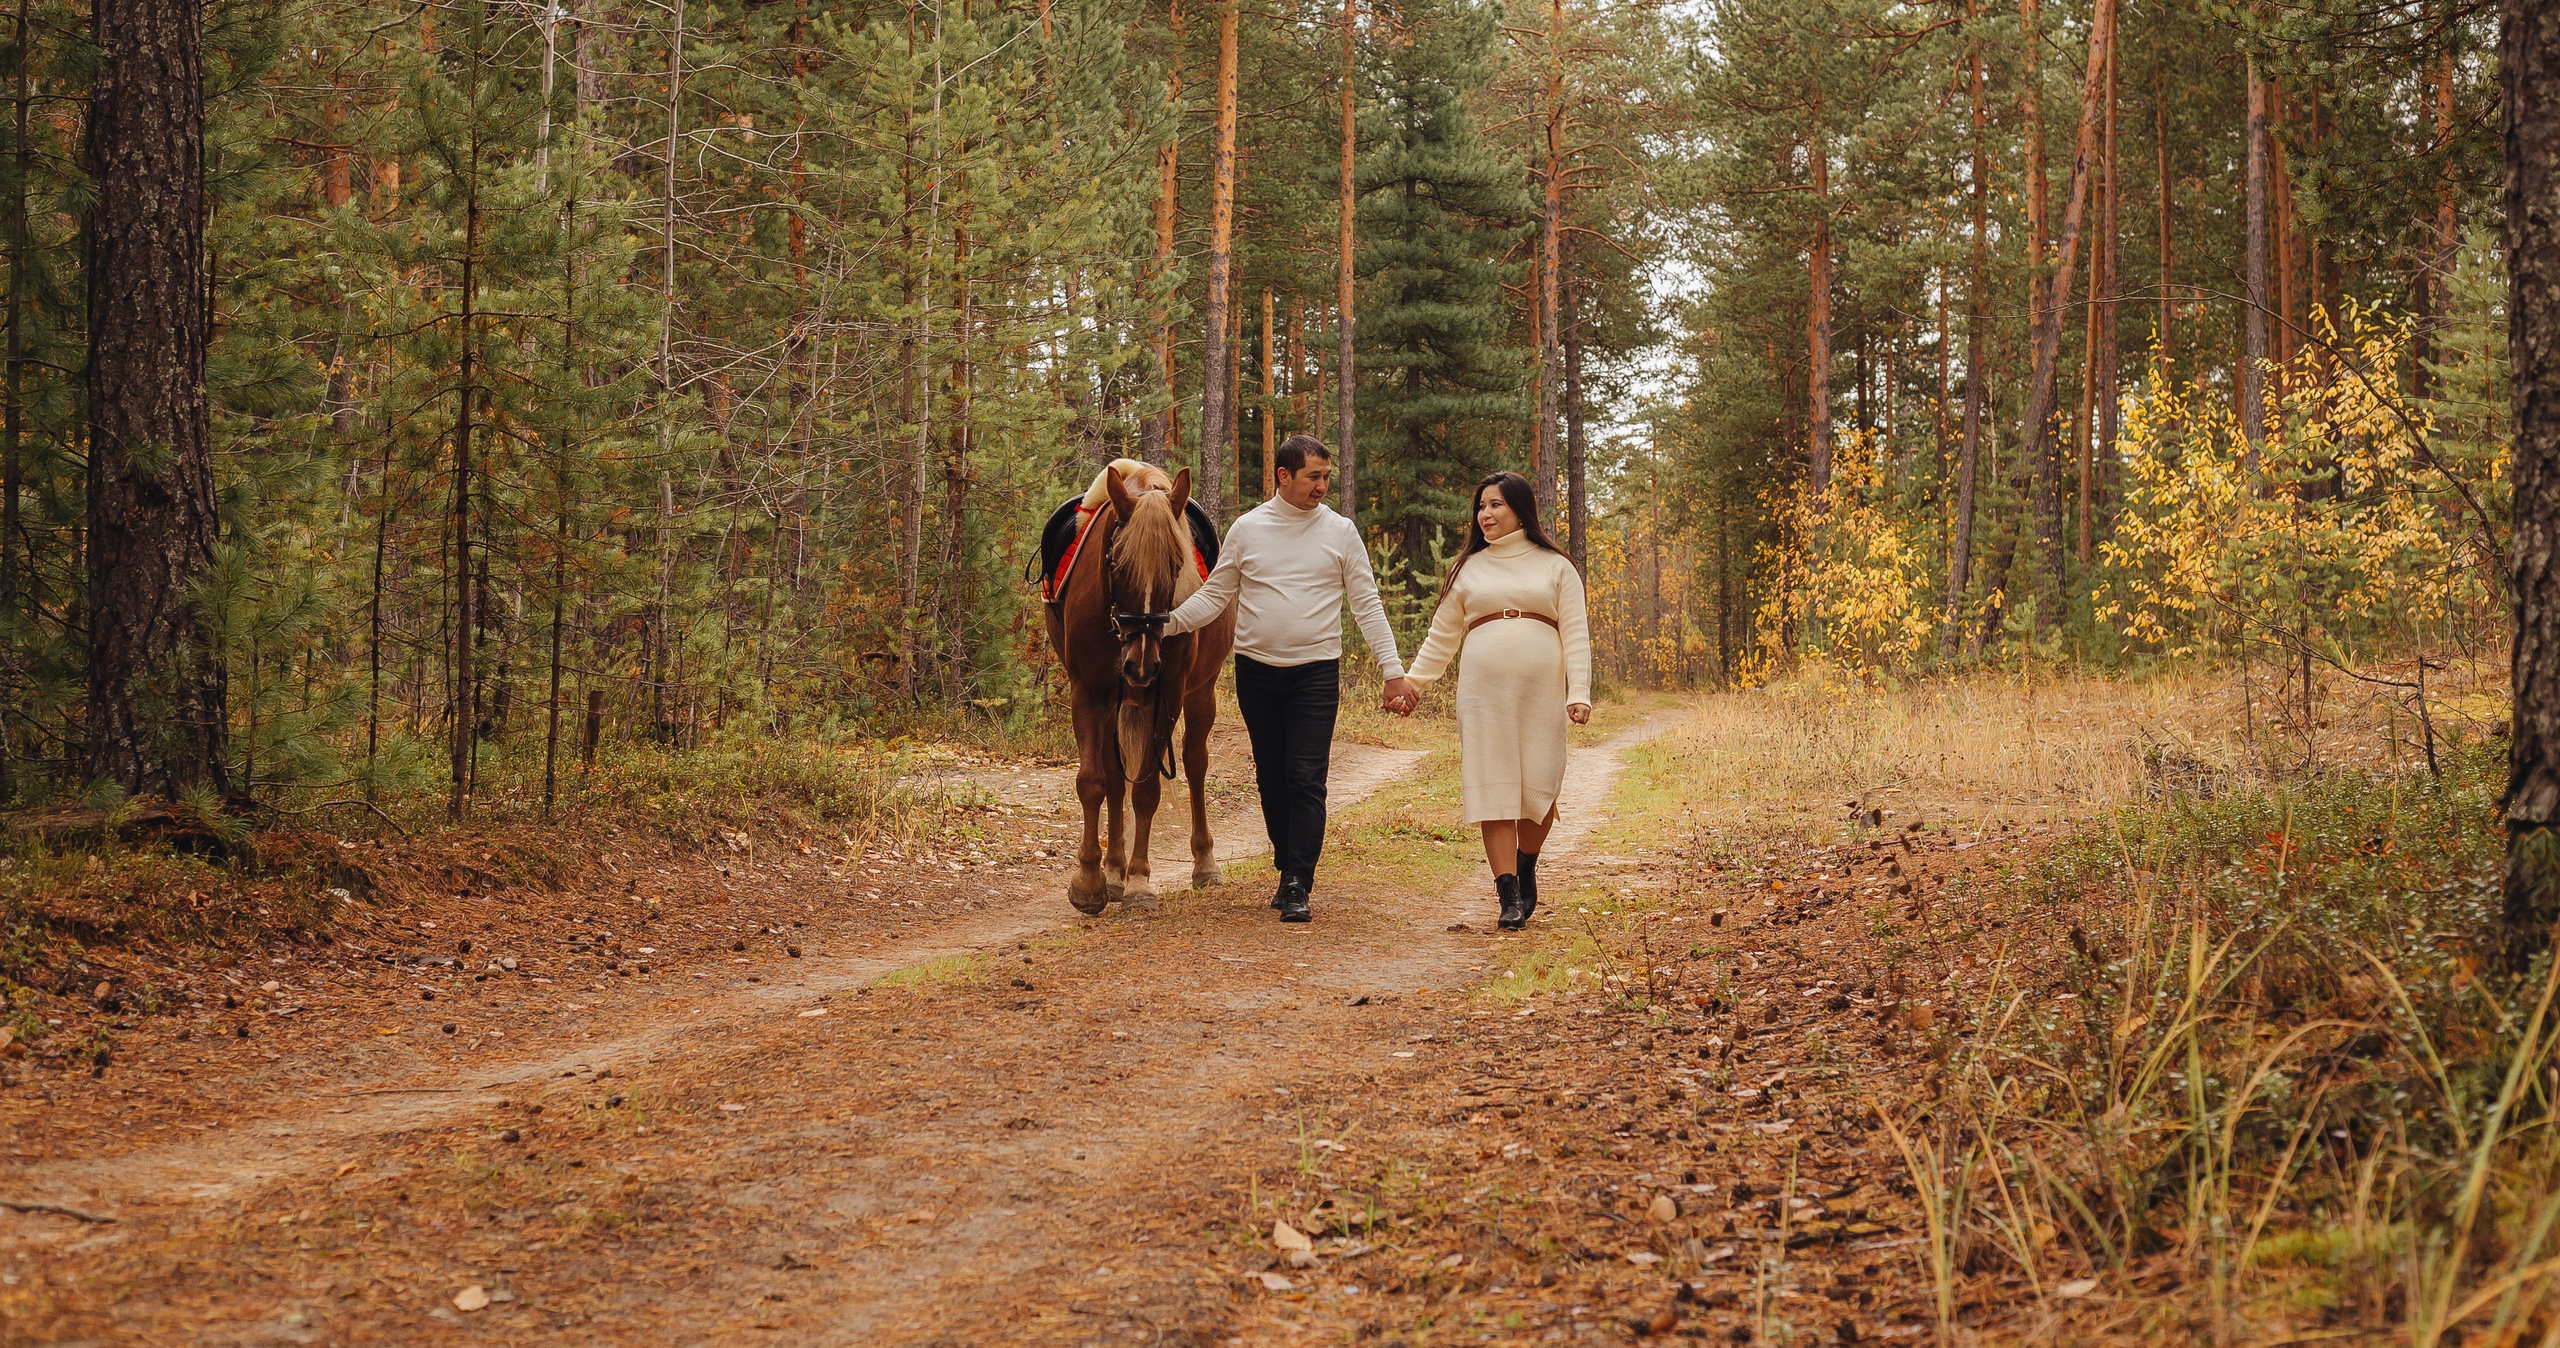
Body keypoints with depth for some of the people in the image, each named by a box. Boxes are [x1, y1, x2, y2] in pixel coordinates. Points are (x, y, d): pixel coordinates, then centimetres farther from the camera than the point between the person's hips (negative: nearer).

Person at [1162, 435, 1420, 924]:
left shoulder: (1341, 532, 1)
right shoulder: (1247, 529, 3)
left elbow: (1367, 604, 2)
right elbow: (1214, 595, 6)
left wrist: (1393, 671, -3)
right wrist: (1166, 623, -11)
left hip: (1316, 671, -2)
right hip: (1256, 669, 2)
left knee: (1307, 780, -9)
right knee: (1272, 778, 10)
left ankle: (1298, 888, -7)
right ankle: (1288, 868, 25)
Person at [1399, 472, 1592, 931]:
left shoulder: (1555, 567, 11)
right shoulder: (1468, 570, 16)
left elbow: (1575, 634, 5)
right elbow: (1441, 636, 19)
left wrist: (1579, 694, -7)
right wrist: (1409, 682, 9)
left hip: (1542, 690, -1)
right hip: (1484, 689, 1)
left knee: (1540, 786, -5)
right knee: (1494, 788, -7)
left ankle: (1525, 868, 21)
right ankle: (1509, 894, -6)